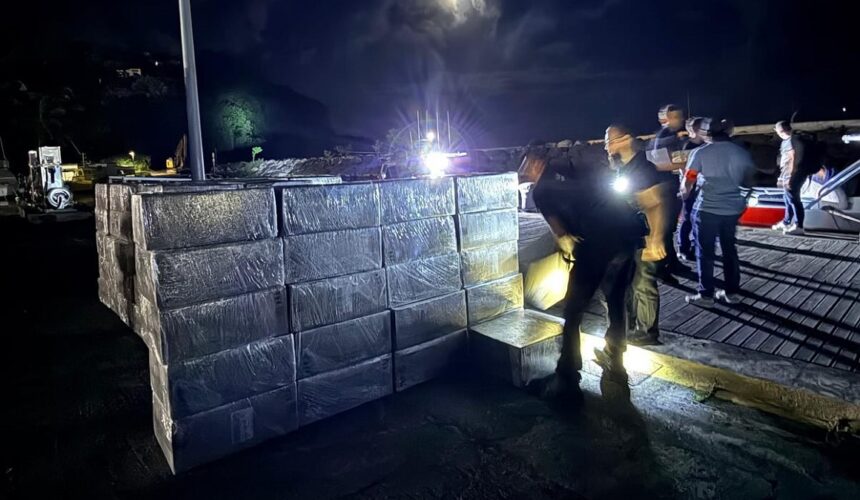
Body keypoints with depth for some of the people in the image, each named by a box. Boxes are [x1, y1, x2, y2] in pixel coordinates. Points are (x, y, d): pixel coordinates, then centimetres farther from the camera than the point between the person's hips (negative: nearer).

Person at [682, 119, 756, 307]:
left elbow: (688, 184, -8)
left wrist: (684, 194, 13)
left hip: (707, 208, -5)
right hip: (733, 207, 5)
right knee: (729, 249, 17)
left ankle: (706, 295, 7)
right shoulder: (741, 152, 5)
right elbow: (748, 182, 13)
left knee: (705, 252, 4)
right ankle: (732, 292, 23)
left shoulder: (700, 152, -9)